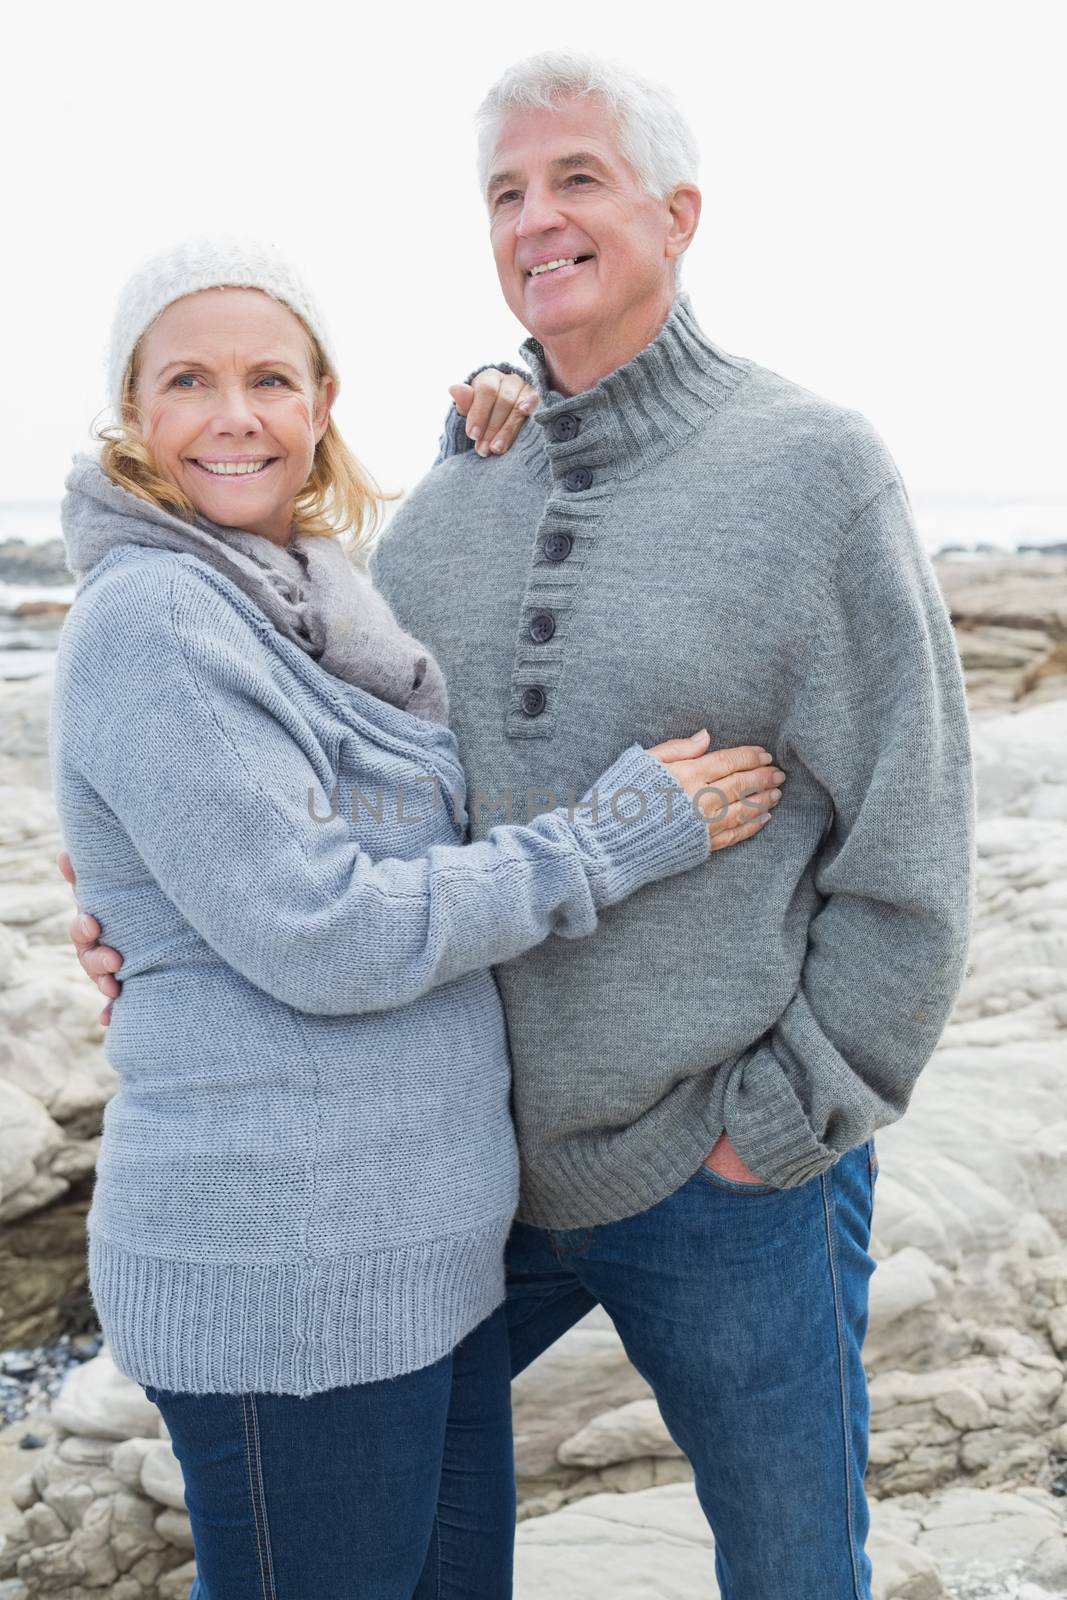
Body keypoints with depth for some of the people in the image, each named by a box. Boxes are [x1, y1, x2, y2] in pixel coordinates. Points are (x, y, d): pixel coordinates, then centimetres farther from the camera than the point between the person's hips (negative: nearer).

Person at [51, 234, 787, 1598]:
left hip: (424, 1241, 8)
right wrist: (614, 837, -14)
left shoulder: (320, 602, 10)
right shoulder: (148, 620, -16)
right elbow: (322, 935, -21)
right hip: (277, 1285, -8)